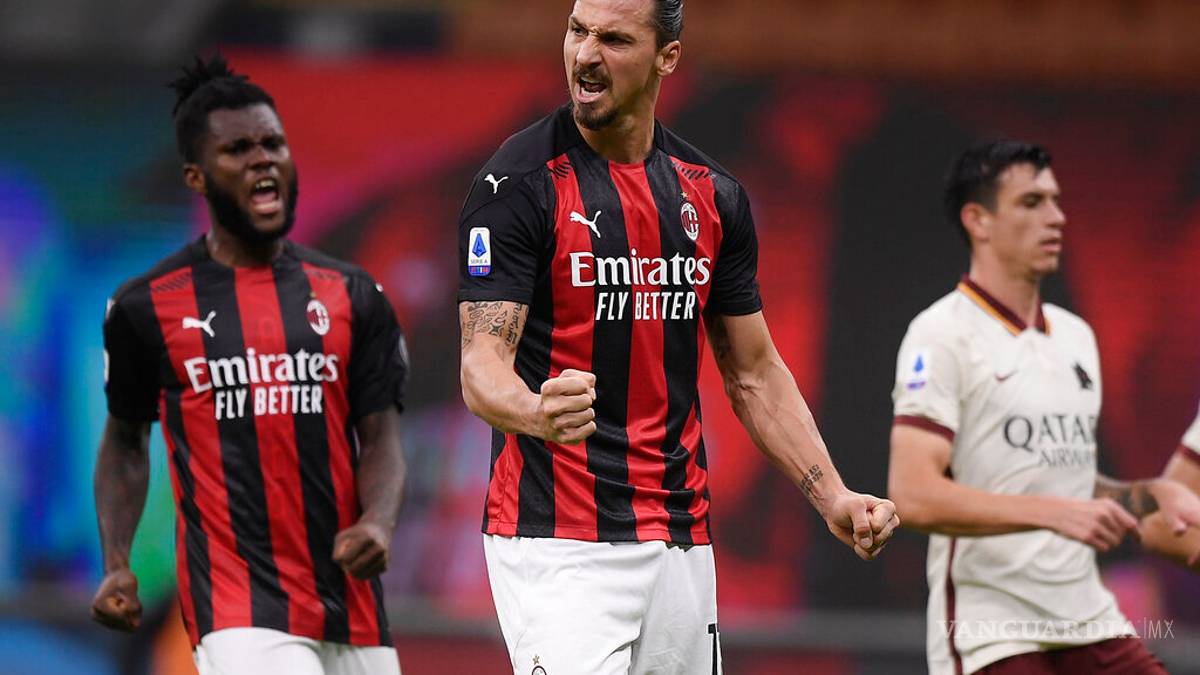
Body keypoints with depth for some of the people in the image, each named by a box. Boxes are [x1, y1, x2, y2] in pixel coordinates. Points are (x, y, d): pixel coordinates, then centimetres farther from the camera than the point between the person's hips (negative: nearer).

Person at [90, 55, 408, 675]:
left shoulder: (351, 296, 10)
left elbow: (380, 436, 7)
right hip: (236, 611, -4)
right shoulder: (147, 307, 5)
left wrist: (377, 523, -14)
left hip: (348, 600, 4)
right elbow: (124, 439, 16)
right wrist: (116, 566, 3)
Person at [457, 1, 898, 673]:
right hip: (554, 539, -6)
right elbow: (483, 366, -14)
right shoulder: (521, 182, -7)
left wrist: (832, 497, 6)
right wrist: (537, 413, -37)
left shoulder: (713, 194, 11)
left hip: (680, 541, 6)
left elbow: (755, 373, 17)